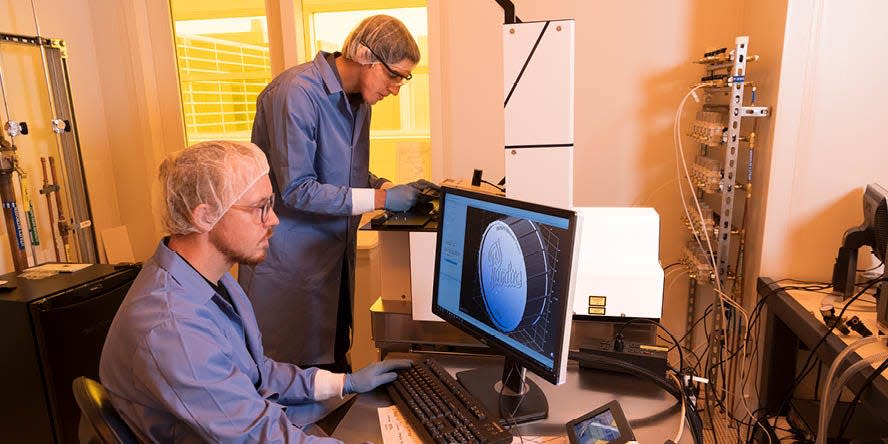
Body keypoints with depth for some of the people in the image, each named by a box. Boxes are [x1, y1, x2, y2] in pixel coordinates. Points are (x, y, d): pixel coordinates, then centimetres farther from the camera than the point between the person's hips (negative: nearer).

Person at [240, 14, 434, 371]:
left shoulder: (358, 99, 6)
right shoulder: (296, 92, -20)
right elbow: (296, 190, -23)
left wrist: (390, 189, -5)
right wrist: (382, 199, -23)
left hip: (336, 250, 8)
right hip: (290, 258, -7)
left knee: (334, 356, 16)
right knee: (295, 366, 4)